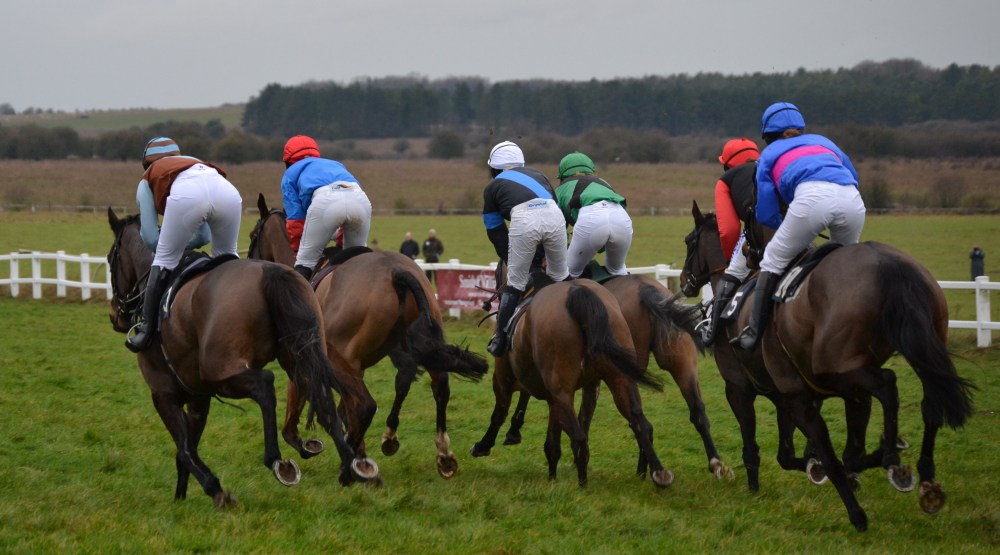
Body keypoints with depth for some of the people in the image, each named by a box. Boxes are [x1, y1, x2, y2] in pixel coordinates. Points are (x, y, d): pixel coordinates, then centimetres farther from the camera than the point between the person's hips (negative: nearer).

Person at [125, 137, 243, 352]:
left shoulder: (148, 179, 34)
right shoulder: (196, 163, 46)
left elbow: (150, 237, 29)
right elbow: (204, 237, 44)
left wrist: (168, 249, 47)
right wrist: (181, 243, 53)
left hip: (187, 195, -4)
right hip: (227, 190, 4)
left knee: (164, 259, 12)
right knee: (227, 257, 26)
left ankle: (147, 329, 6)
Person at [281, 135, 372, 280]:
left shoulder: (291, 173, 30)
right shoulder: (335, 164, 43)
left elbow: (295, 219, 23)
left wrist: (297, 250, 35)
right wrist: (341, 240, 52)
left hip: (325, 201, -4)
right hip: (360, 198, 4)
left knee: (306, 262, 8)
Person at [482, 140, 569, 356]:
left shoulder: (492, 187, 27)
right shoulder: (538, 175, 36)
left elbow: (496, 233, 27)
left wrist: (511, 260, 37)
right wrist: (549, 253, 43)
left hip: (524, 219, -3)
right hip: (554, 216, 3)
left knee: (516, 282, 9)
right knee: (561, 276, 21)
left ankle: (500, 340, 11)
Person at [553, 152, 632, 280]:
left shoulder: (562, 188, 31)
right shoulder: (602, 183, 40)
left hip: (590, 218, -4)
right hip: (621, 216, 4)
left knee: (570, 273, 14)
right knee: (617, 269, 29)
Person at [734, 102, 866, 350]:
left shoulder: (769, 155, 28)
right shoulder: (824, 141, 38)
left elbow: (766, 215, 21)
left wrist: (789, 227, 41)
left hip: (811, 197, -3)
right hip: (852, 199, 3)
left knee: (774, 260, 12)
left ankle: (755, 333, 7)